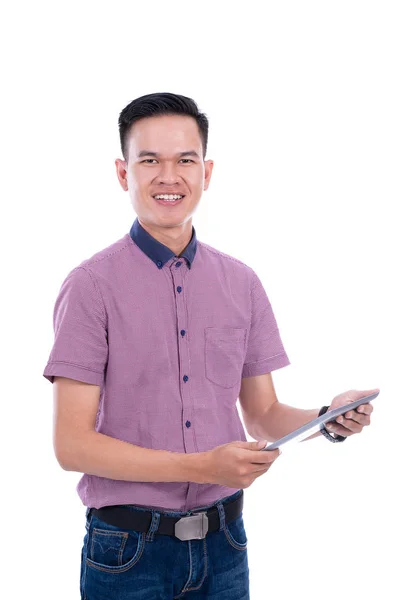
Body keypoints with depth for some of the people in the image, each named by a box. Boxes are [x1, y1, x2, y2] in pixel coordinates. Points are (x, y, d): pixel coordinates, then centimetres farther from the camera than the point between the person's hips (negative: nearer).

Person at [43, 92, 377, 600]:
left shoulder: (242, 284, 5)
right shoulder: (92, 286, -10)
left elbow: (262, 415, 10)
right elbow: (72, 444, -14)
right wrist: (202, 468, -22)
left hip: (223, 543, 4)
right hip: (129, 553, -4)